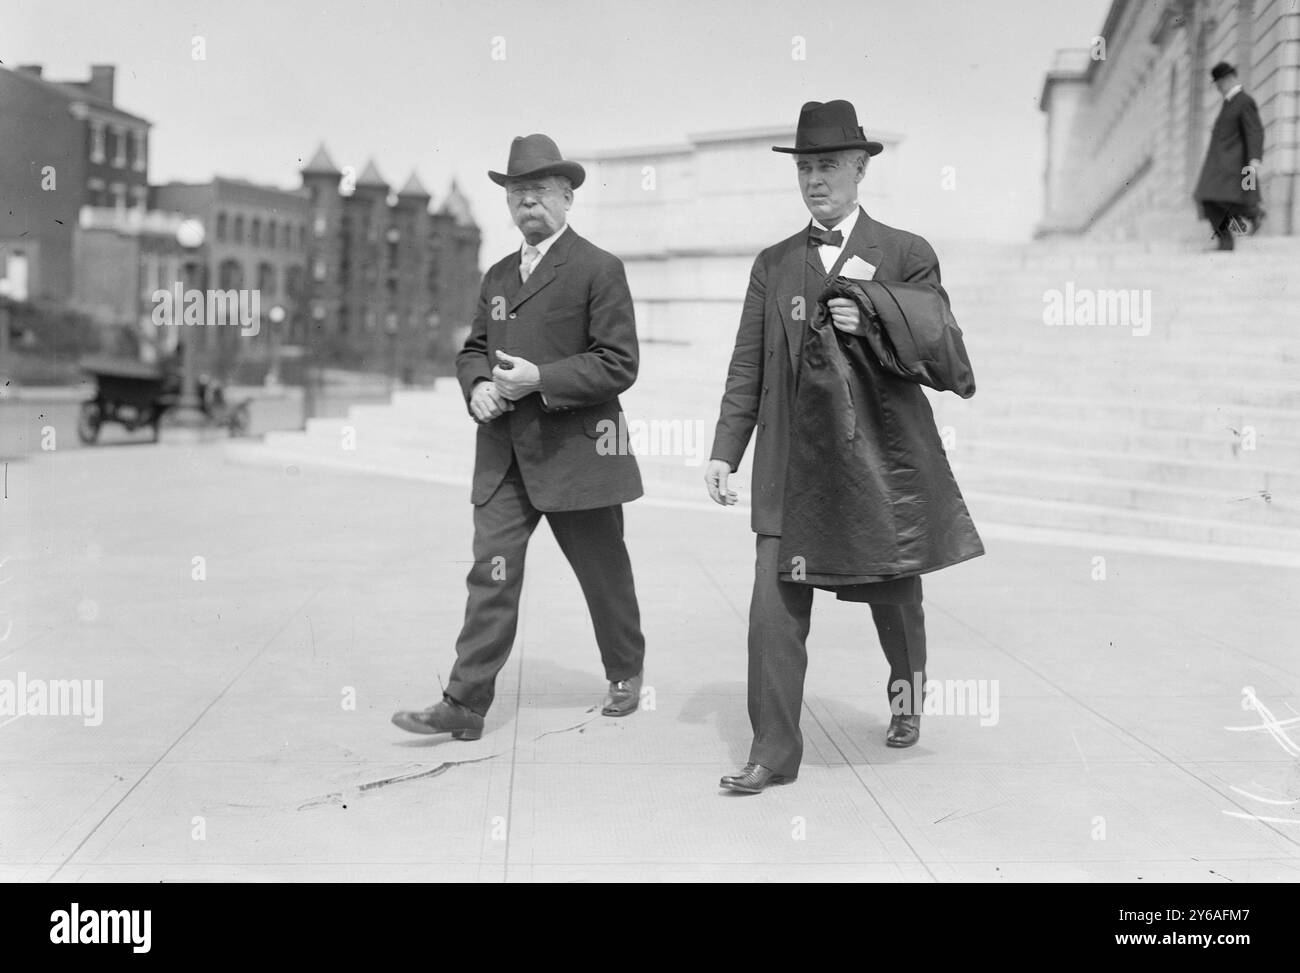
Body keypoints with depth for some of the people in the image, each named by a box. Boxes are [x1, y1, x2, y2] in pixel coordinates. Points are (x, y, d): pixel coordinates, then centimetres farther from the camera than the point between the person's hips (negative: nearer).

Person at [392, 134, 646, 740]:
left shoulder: (599, 269, -5)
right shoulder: (498, 275, 16)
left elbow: (619, 364, -11)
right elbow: (473, 348, 22)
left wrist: (541, 380, -20)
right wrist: (477, 385, -1)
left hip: (575, 454, -5)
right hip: (503, 456, 5)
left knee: (603, 573, 10)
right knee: (490, 576, -3)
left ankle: (626, 673, 32)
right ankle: (465, 705, -2)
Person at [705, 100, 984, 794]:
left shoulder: (907, 256, 2)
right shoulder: (773, 264, 10)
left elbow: (944, 353, -3)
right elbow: (748, 367, 10)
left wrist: (872, 317, -16)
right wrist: (724, 449, 2)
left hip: (882, 458, -1)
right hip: (793, 463, 2)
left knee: (894, 599, 13)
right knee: (774, 609, -7)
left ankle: (907, 693, 44)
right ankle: (773, 753, 1)